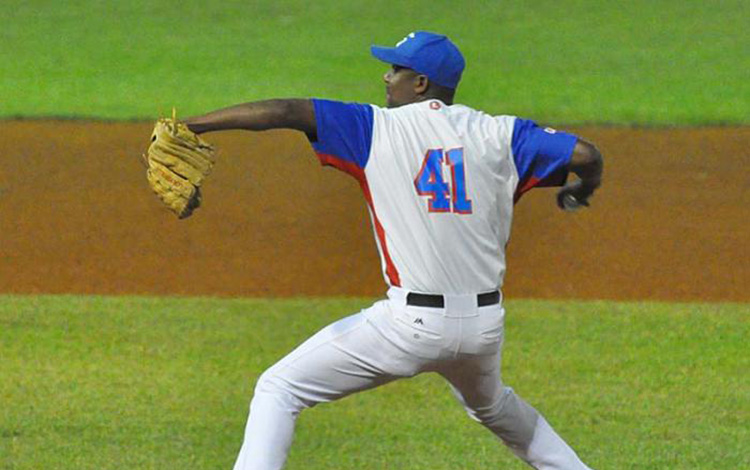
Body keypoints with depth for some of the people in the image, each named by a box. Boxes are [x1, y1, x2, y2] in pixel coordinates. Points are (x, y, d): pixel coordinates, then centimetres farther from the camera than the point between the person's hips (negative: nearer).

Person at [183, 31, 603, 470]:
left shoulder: (376, 128, -2)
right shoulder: (498, 134, 5)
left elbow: (284, 112, -11)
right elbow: (585, 154, 0)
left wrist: (187, 125, -12)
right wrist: (584, 188, 25)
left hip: (411, 322, -5)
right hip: (486, 325, 5)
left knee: (278, 389, 4)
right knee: (492, 405, 38)